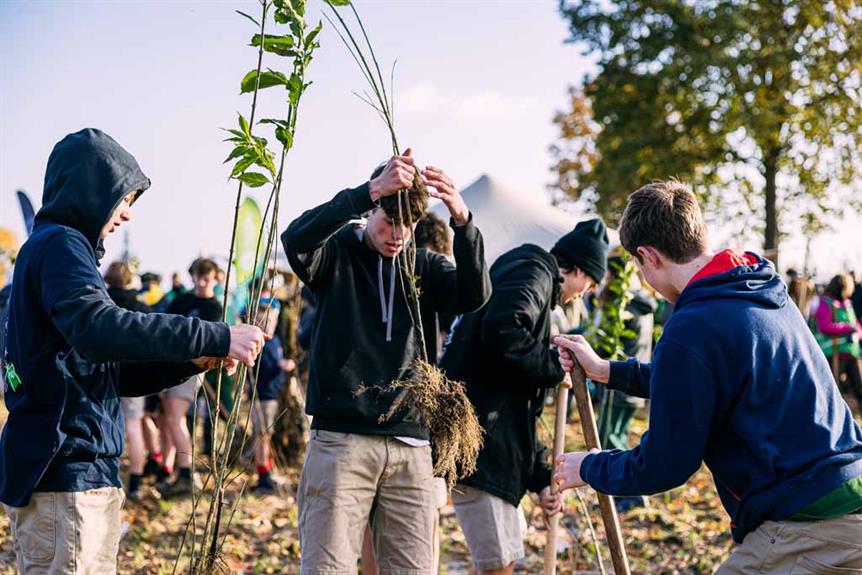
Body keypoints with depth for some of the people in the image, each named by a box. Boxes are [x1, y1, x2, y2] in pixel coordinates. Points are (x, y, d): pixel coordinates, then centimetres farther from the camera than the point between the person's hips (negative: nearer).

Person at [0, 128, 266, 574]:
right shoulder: (60, 244, -9)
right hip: (69, 472, -10)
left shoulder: (46, 247, 22)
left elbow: (106, 372, 20)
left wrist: (191, 361, 7)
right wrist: (216, 338, -29)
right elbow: (94, 326, -30)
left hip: (43, 468, 10)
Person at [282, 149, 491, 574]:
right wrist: (369, 192, -32)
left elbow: (475, 295, -8)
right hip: (341, 439, -3)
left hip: (411, 447, 3)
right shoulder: (336, 253, 3)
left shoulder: (425, 266, 11)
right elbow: (296, 239, -20)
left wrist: (462, 220, -25)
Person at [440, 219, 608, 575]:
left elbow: (521, 410, 25)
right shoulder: (533, 272, -3)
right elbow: (502, 335, -26)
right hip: (478, 439, -11)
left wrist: (540, 478, 21)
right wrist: (555, 365, -10)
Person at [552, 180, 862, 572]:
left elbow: (664, 466, -8)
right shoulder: (766, 292, 10)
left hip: (806, 532, -9)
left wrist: (589, 469, 8)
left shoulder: (692, 330, -18)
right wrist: (605, 371, 27)